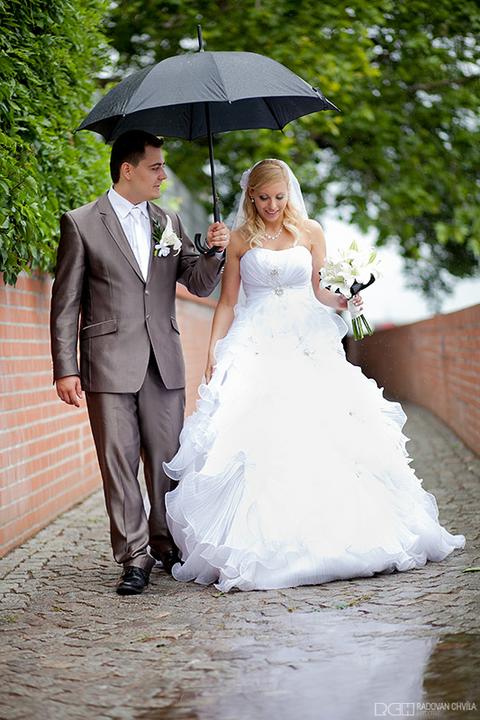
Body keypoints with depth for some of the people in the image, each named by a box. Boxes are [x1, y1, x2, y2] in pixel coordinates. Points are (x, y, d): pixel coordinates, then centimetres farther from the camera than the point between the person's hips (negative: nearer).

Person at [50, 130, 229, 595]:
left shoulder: (169, 222, 13)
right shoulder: (82, 224, 0)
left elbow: (200, 284, 11)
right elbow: (65, 303, -1)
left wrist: (216, 251, -9)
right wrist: (65, 369, -7)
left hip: (164, 364, 4)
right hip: (110, 365, -4)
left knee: (168, 460, 8)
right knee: (119, 462, -1)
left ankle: (167, 544, 23)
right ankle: (134, 557, 7)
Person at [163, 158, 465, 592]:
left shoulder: (309, 232, 9)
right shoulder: (240, 239, 6)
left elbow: (319, 290, 11)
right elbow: (227, 302, 8)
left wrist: (341, 301, -10)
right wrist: (213, 352, -1)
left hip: (307, 349, 1)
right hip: (255, 352, -1)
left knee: (320, 438, -7)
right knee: (255, 442, -12)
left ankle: (331, 537, 2)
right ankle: (261, 546, -8)